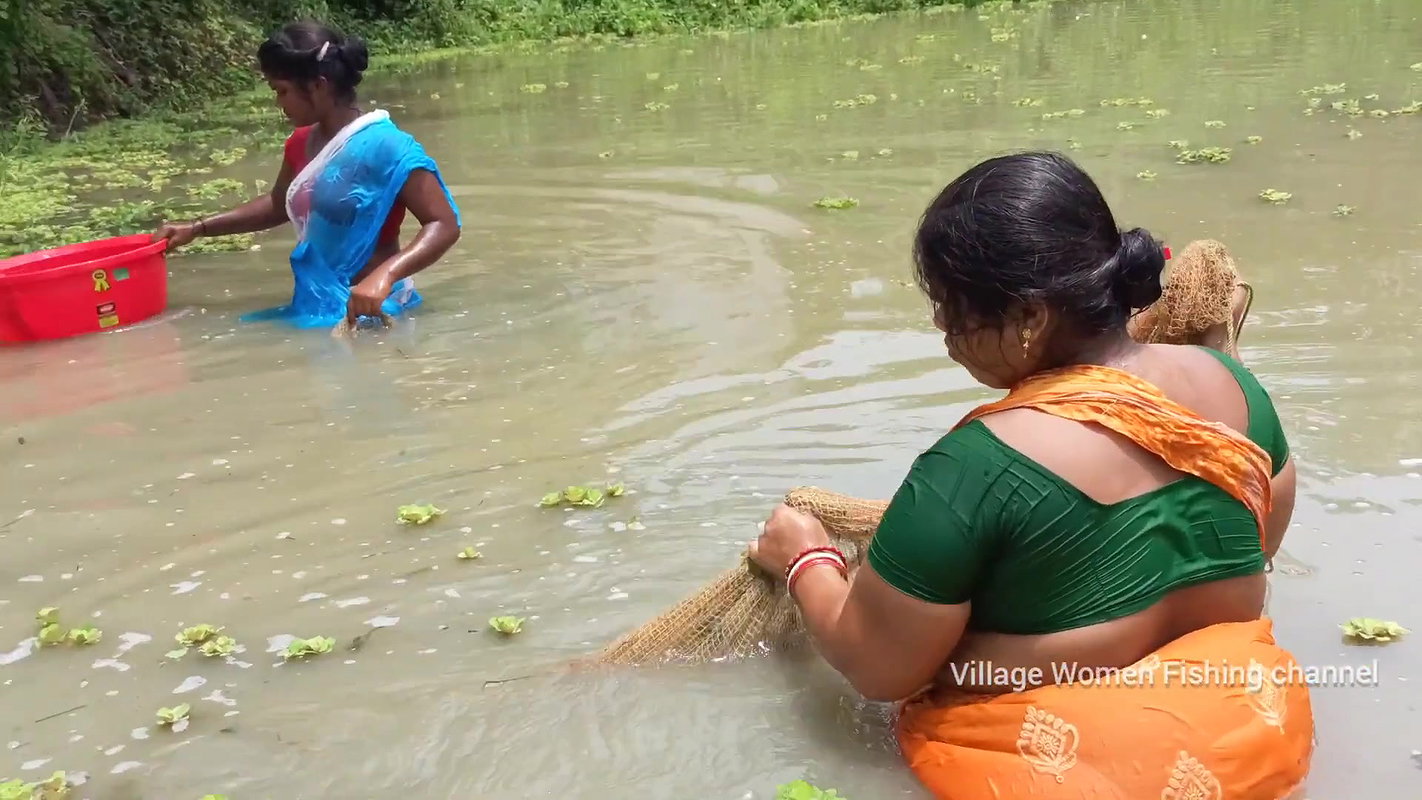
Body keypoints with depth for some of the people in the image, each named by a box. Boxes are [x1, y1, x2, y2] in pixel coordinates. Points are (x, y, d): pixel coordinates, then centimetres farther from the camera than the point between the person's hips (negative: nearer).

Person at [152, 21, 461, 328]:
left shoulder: (383, 144, -17)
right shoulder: (302, 143, 9)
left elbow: (444, 224, -20)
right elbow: (278, 205, 29)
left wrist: (384, 276, -35)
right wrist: (198, 228, 22)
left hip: (367, 306, -8)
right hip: (316, 303, 8)